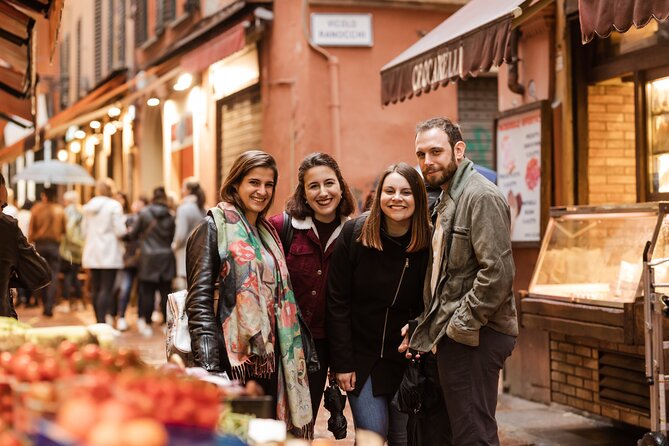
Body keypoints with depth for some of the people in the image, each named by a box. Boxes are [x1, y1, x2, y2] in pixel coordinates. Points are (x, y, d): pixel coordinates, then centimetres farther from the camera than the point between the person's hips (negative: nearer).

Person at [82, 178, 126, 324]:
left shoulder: (89, 206, 9)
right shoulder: (114, 205, -10)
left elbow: (85, 231, 13)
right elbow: (120, 231, -13)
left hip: (91, 253, 6)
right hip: (109, 253, -6)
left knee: (95, 288, 12)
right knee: (106, 289, -8)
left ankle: (99, 321, 19)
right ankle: (102, 322, -17)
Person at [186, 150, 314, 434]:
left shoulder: (267, 232, 16)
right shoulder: (214, 229, -6)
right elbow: (199, 302, -14)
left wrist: (302, 353, 13)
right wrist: (209, 367, -22)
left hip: (269, 359, 7)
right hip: (233, 360, -7)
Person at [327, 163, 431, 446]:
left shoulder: (429, 243, -8)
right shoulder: (354, 234, -10)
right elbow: (337, 303, -8)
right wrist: (341, 362, -9)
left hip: (406, 358, 1)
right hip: (361, 353, -1)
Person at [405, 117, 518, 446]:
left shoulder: (481, 196, -13)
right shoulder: (446, 200, 19)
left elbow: (498, 272, -21)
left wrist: (461, 326, -17)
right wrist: (425, 327, 14)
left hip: (473, 337, -10)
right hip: (454, 336, 10)